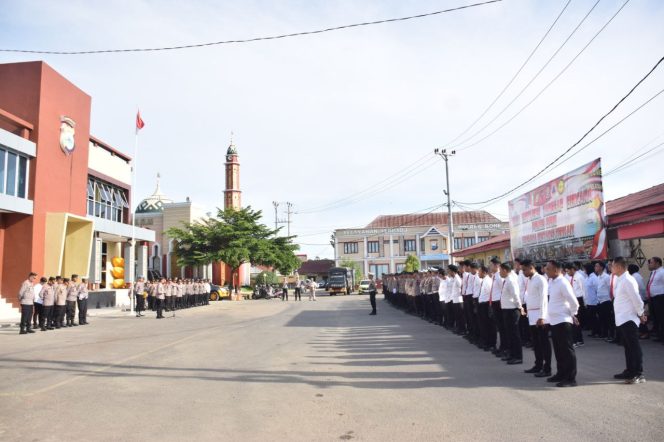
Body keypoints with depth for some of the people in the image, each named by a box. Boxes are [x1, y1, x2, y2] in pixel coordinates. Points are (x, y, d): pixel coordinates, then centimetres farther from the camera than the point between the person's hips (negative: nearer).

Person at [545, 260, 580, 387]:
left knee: (567, 350, -1)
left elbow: (573, 301, -17)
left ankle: (570, 378, 5)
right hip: (554, 321, 9)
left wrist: (573, 315, -3)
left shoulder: (563, 283, -17)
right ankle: (561, 374, 29)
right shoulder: (551, 282, 9)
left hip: (563, 321, -9)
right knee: (558, 350, 18)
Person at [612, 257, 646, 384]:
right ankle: (630, 371, 27)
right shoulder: (620, 280, 12)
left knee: (634, 346, -3)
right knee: (628, 346, 17)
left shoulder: (627, 280, -17)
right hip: (622, 320, 10)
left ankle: (638, 374, 3)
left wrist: (641, 314, -8)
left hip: (628, 319, -10)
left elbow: (636, 299, -19)